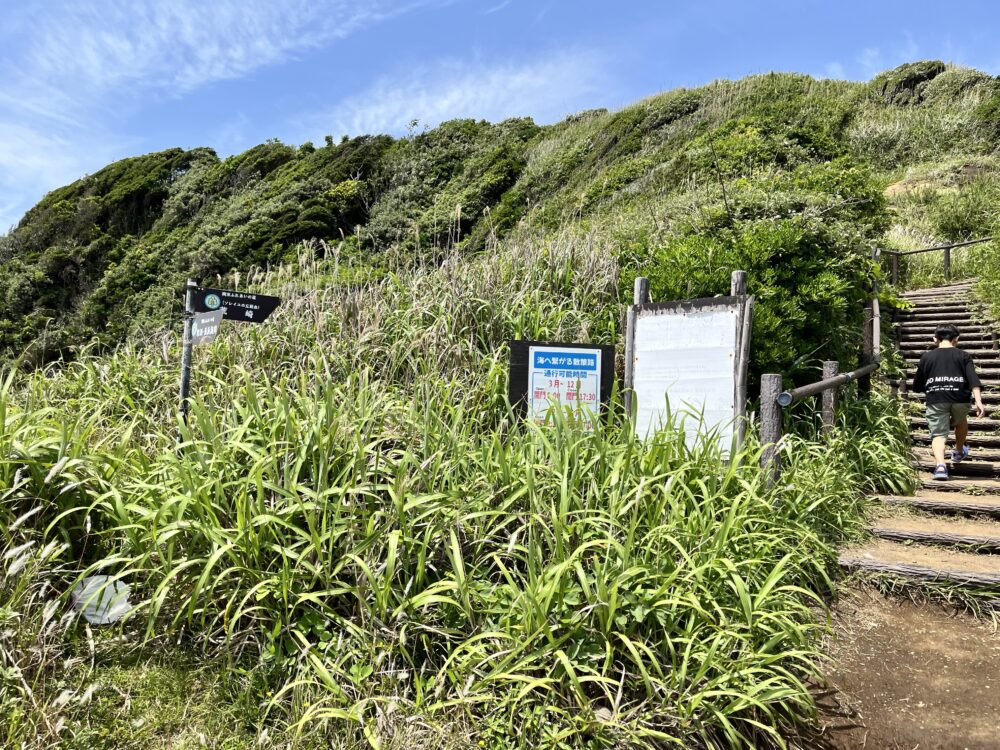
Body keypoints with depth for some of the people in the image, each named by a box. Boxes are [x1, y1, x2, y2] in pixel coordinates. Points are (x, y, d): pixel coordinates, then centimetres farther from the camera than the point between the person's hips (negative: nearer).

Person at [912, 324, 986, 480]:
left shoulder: (926, 357, 12)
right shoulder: (964, 356, 10)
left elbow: (917, 386, 15)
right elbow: (973, 379, -5)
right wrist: (978, 401, -12)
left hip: (935, 400, -1)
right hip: (960, 398, 1)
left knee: (938, 434, -1)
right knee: (961, 421, 31)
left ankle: (940, 465, -24)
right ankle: (959, 452, 50)